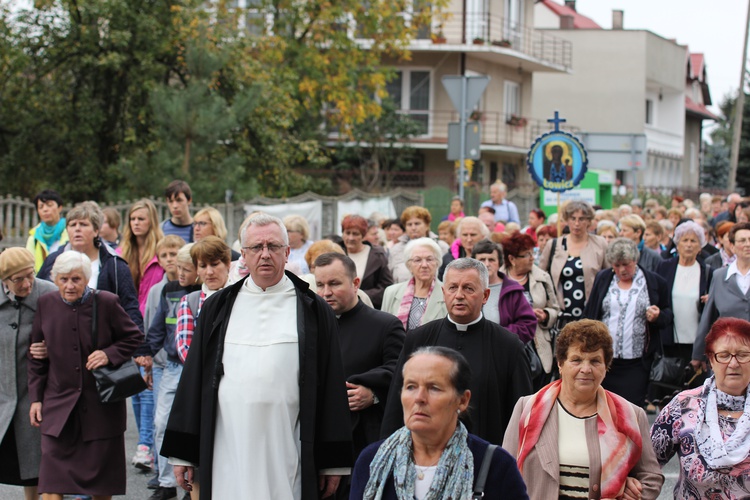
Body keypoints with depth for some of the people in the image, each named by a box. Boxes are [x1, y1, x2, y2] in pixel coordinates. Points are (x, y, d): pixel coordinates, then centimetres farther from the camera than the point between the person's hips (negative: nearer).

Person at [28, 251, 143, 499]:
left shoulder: (106, 303, -7)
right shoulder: (45, 304, 1)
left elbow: (135, 337, 4)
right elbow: (37, 357, 9)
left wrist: (109, 354, -14)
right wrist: (36, 397, 6)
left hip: (101, 406, -1)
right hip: (59, 403, 1)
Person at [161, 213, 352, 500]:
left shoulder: (313, 311, 7)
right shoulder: (217, 309, 12)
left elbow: (331, 385, 5)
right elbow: (194, 378, 12)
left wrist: (333, 461, 2)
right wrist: (182, 453, 8)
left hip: (286, 452, -1)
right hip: (228, 455, 2)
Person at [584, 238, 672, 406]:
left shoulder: (655, 282, 4)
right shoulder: (603, 279, 10)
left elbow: (668, 315, 11)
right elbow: (589, 315, 9)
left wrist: (658, 316, -13)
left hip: (637, 363, -2)